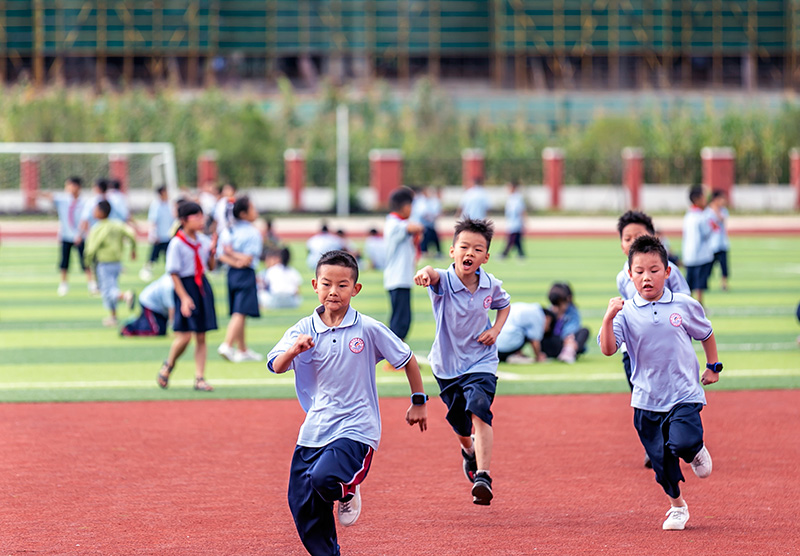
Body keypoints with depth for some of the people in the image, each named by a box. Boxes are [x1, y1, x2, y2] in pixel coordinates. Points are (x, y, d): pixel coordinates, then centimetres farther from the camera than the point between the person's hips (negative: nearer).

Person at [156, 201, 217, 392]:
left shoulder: (203, 240, 6)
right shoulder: (177, 243, -13)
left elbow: (211, 267, 16)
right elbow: (174, 273, -13)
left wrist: (212, 253, -5)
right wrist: (184, 297, -18)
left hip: (202, 286, 6)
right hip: (185, 287, -6)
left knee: (201, 336, 6)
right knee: (184, 335, -8)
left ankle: (200, 378, 10)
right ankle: (168, 365, 20)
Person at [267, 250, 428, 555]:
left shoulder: (368, 329, -6)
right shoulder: (304, 330, -1)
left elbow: (407, 359, 6)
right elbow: (275, 366, -14)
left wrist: (419, 402, 13)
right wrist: (294, 350, -34)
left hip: (356, 428, -4)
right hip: (315, 428, 4)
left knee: (323, 478, -29)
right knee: (302, 504, 3)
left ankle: (347, 492, 6)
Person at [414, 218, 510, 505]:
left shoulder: (491, 285, -9)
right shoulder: (444, 281, -20)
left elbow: (504, 305, 15)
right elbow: (434, 276, -46)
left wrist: (496, 330, -5)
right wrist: (425, 273, -72)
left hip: (481, 362, 0)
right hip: (447, 364, 1)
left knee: (479, 412, -25)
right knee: (461, 425, 16)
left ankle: (482, 476, -28)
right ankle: (469, 450, 53)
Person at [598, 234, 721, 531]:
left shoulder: (685, 306, -3)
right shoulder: (626, 313, -6)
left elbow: (705, 334, 15)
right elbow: (608, 349, -16)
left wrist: (713, 366, 17)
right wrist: (608, 318, -28)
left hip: (685, 394, -1)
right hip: (647, 400, 1)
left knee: (682, 442, -23)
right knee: (661, 459, 8)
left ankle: (697, 450, 14)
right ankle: (677, 506, 31)